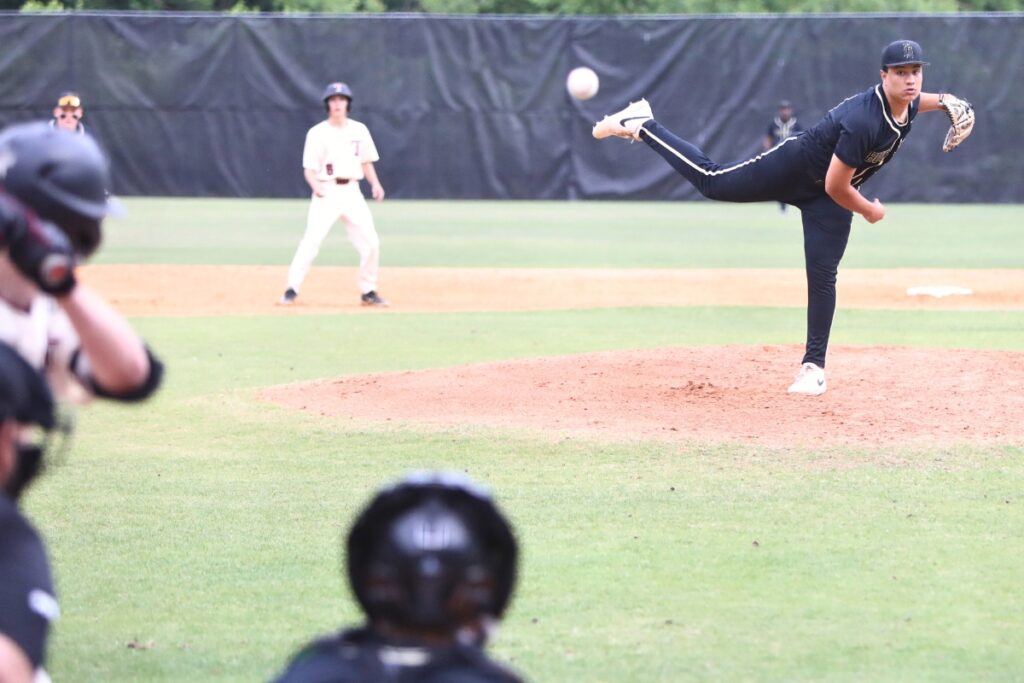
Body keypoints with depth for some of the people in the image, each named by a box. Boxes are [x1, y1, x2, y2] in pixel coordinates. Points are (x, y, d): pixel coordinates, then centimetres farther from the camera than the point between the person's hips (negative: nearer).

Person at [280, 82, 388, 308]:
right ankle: (292, 290, -10)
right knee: (311, 241, -15)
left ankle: (368, 292, 13)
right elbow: (309, 169, -4)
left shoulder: (359, 130, 9)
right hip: (327, 193, -4)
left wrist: (375, 184, -2)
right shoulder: (317, 133, -2)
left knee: (370, 242, -1)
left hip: (352, 192, 4)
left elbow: (366, 162, 15)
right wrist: (316, 186, -24)